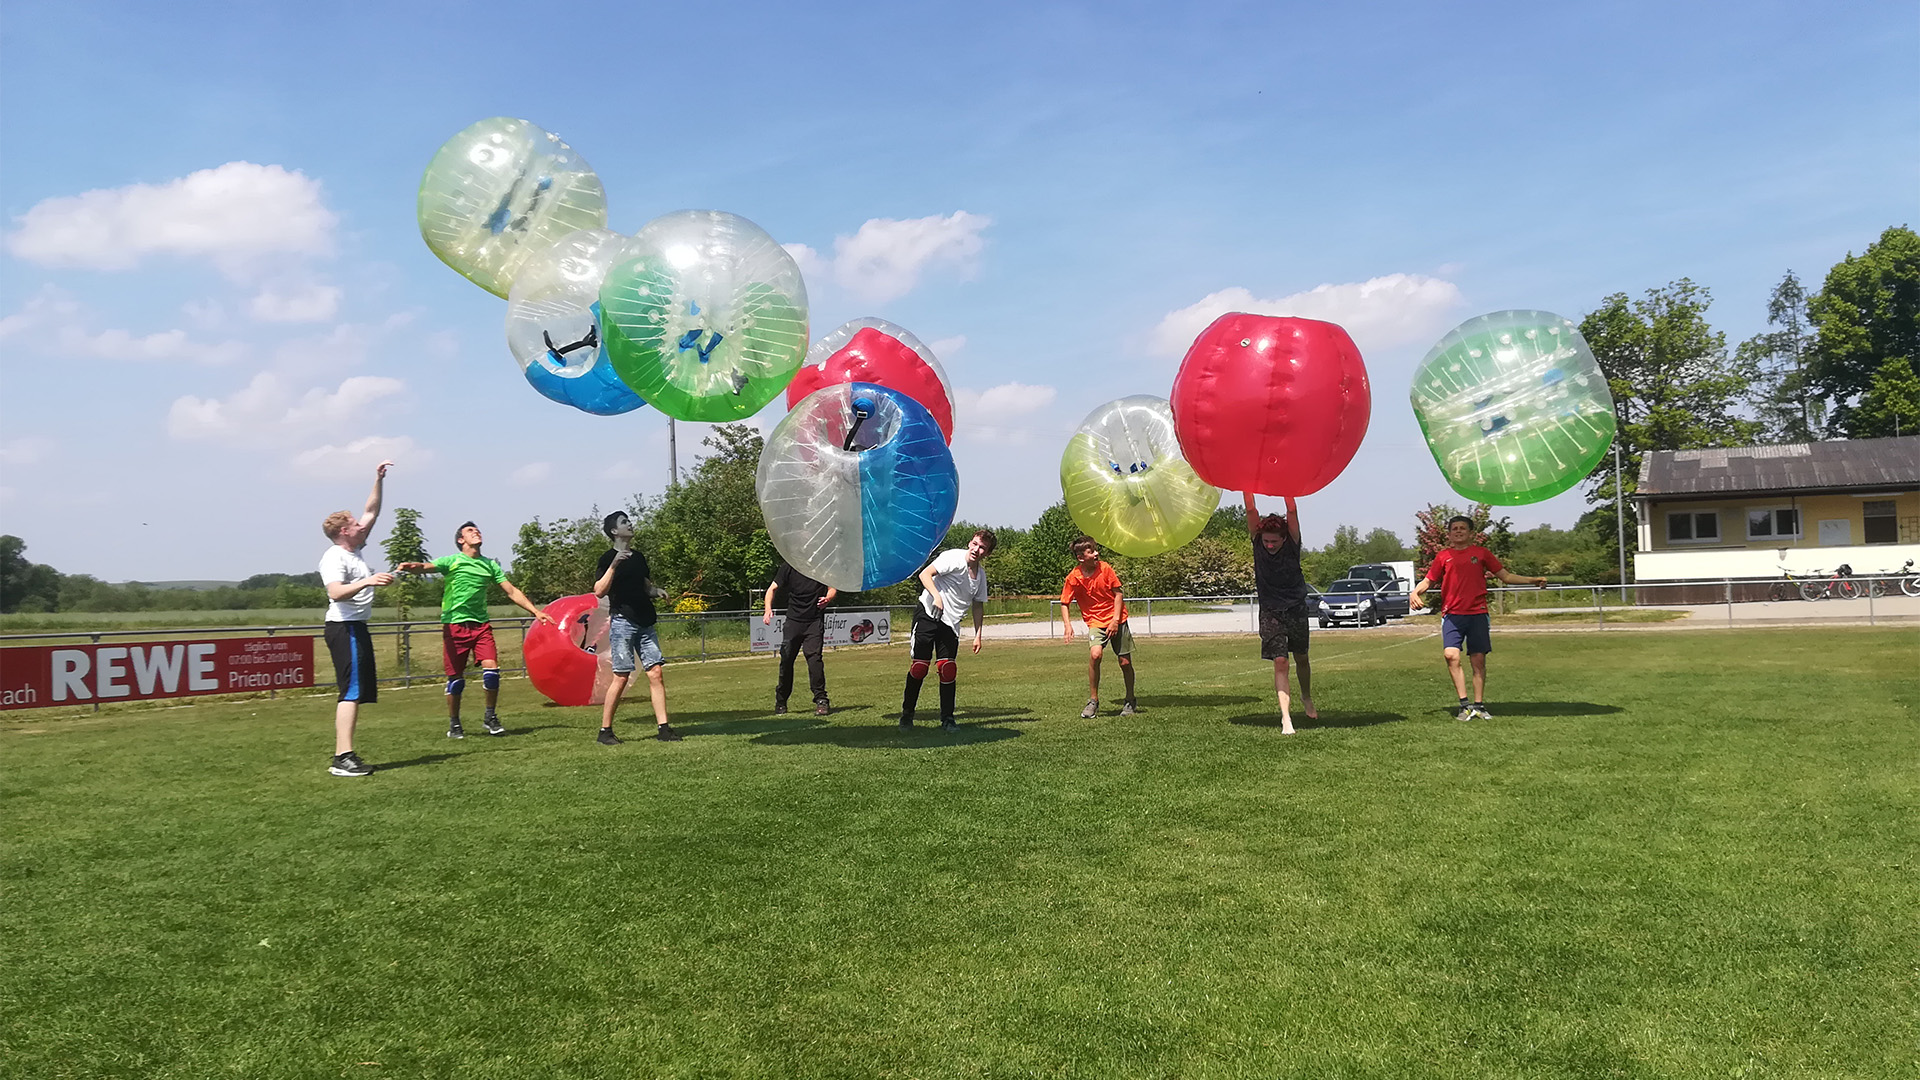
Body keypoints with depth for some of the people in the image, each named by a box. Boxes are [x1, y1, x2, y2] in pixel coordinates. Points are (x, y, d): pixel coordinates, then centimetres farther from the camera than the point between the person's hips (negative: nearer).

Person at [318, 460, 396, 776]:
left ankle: (342, 757, 12)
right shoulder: (334, 558, -11)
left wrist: (378, 481, 19)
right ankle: (343, 757, -19)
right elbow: (336, 593, -27)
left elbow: (371, 512, 23)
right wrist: (367, 581, -36)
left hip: (356, 627, 10)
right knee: (351, 691, -15)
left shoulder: (355, 549, 15)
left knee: (357, 692, 9)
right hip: (344, 628, -10)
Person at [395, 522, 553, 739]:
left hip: (481, 624, 3)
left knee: (491, 670, -12)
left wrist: (535, 611, 8)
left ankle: (490, 718, 6)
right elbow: (427, 567, -17)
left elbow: (512, 592, 16)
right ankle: (454, 724, 17)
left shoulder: (490, 565, 14)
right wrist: (411, 567, -40)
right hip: (455, 624, -3)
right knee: (455, 678, 1)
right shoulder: (452, 561, 1)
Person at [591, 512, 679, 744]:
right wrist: (614, 565, -23)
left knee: (656, 673, -1)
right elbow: (599, 591, -14)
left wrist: (657, 590, 6)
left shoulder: (638, 557, 17)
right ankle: (605, 731, 5)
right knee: (621, 677, -6)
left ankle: (663, 728, -1)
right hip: (623, 622, -6)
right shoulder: (608, 557, -3)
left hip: (646, 624, 6)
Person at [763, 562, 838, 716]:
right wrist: (768, 609, -18)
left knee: (814, 656, -16)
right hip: (793, 621, 2)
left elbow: (832, 588, 7)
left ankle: (821, 700, -11)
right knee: (786, 659, 5)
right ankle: (780, 702, 24)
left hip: (815, 621, -1)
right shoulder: (788, 567, -1)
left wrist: (827, 599, -16)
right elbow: (773, 588, -1)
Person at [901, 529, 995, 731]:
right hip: (928, 614, -5)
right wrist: (937, 597, -33)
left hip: (950, 623, 5)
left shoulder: (981, 574, 9)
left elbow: (978, 605, 19)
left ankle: (947, 719, 5)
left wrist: (978, 635, 15)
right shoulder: (954, 558, -12)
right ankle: (907, 714, 10)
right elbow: (925, 574, -20)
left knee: (948, 668, -5)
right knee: (920, 666, -6)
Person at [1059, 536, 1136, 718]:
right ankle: (1093, 701, -12)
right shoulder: (1073, 578, -10)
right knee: (1095, 654, -26)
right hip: (1095, 622, -1)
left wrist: (1115, 620, -11)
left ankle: (1129, 701, 26)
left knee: (1125, 662, 3)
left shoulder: (1105, 568, -9)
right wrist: (1068, 625, -15)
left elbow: (1118, 593, -3)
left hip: (1117, 620, 1)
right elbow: (1064, 603, 0)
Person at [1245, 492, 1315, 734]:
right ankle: (1286, 716, -13)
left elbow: (1292, 511, -23)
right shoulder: (1258, 541, -8)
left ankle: (1307, 698, 42)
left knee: (1301, 658, 15)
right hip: (1270, 611, -1)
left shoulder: (1292, 542, -10)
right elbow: (1251, 511, -20)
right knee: (1280, 661, -10)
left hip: (1296, 607, 1)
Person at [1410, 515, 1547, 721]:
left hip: (1477, 613, 1)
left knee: (1478, 660, 2)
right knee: (1451, 655, -18)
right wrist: (1416, 591, -8)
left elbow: (1505, 575, 14)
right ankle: (1465, 705, -12)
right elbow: (1428, 580, 12)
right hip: (1452, 614, -1)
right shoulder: (1443, 556, 9)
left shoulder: (1481, 553, 9)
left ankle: (1478, 705, 14)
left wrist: (1533, 580, 5)